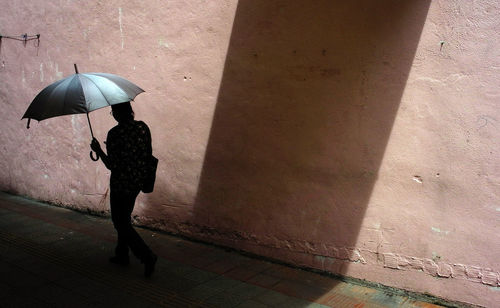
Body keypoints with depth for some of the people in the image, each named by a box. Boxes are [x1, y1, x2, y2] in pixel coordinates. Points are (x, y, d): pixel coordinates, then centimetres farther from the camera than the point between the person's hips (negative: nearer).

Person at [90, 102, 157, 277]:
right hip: (137, 181, 7)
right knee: (124, 219, 22)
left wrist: (98, 151, -3)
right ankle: (122, 255, 33)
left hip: (120, 184, -7)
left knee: (121, 223, 4)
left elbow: (111, 165, -17)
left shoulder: (115, 134, -18)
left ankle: (147, 256, -6)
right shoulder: (143, 127, 0)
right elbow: (148, 155, 6)